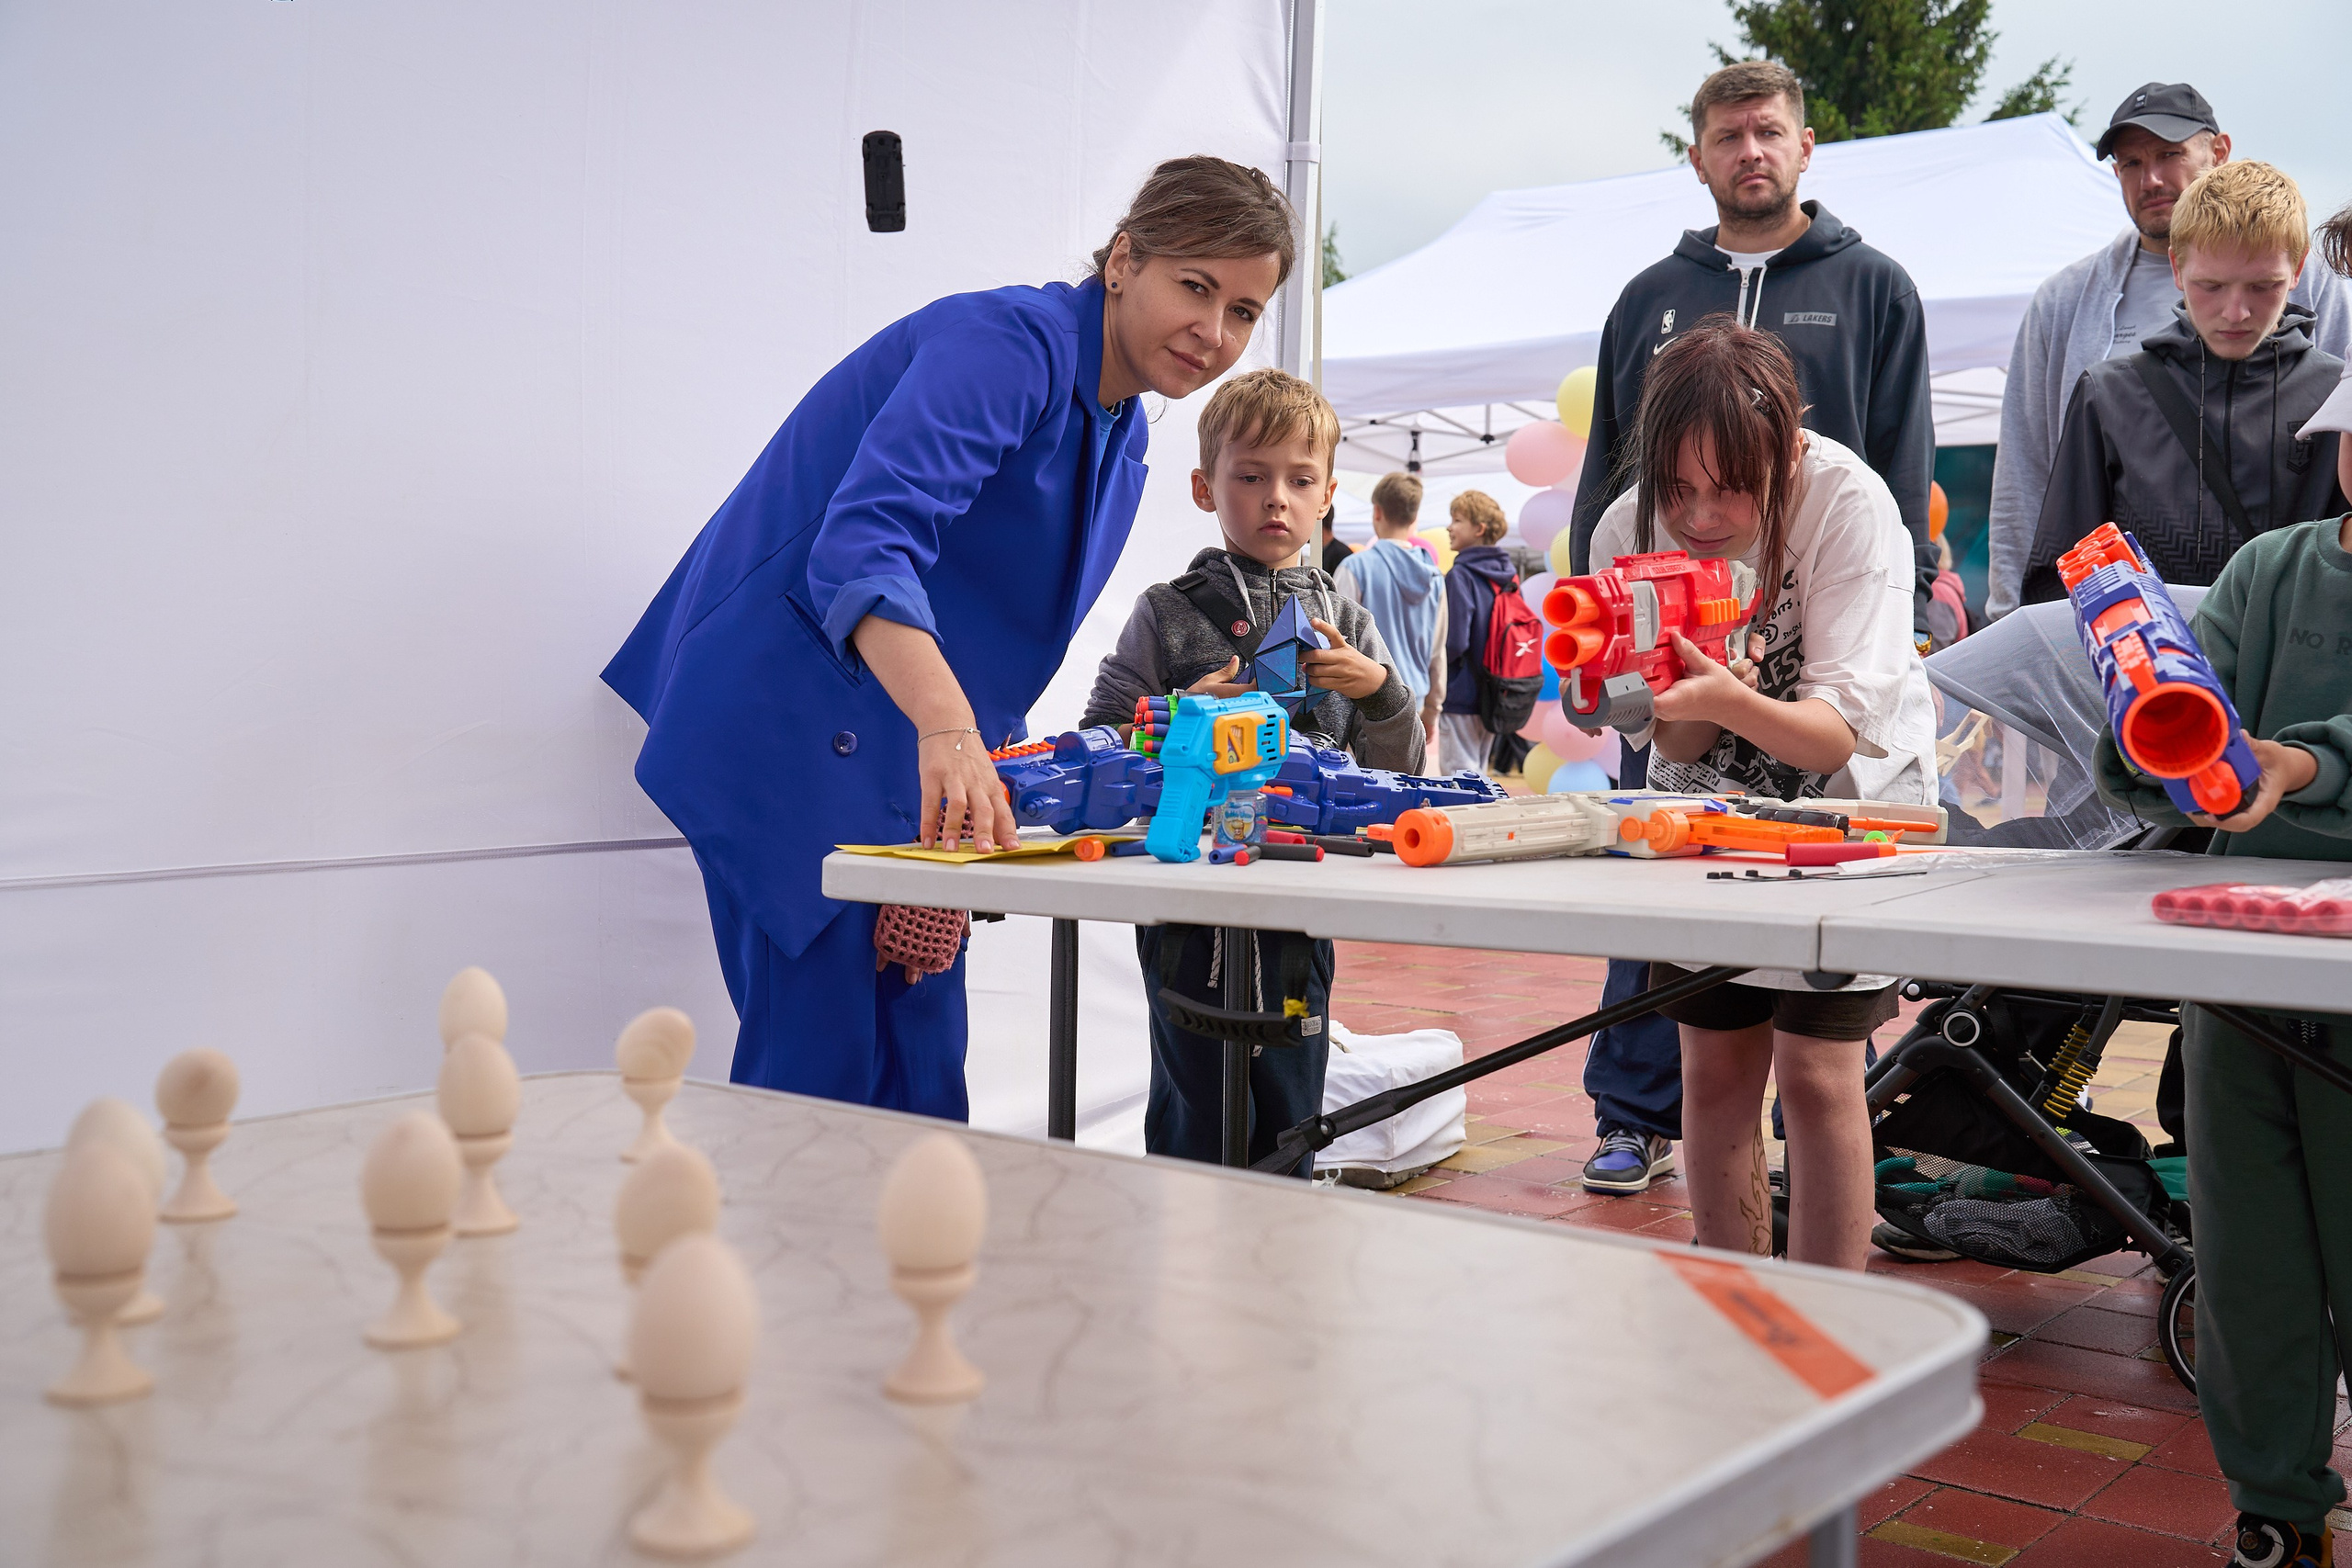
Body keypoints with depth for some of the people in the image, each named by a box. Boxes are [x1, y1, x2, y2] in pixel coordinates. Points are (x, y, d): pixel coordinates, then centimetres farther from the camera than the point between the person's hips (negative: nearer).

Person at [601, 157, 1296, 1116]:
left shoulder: (1123, 433, 12)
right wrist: (949, 729, -48)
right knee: (818, 1069, -9)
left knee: (920, 1073, 9)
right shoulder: (1010, 342, -18)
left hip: (912, 750, 9)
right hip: (792, 731, -9)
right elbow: (864, 539, -34)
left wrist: (989, 759, 5)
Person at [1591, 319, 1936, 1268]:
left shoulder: (1848, 503, -26)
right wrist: (1692, 704, -36)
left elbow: (1838, 732, -31)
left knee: (1817, 1071, -9)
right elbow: (1673, 746, -13)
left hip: (1850, 800, -3)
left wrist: (1731, 700, -49)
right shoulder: (1629, 530, -17)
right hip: (1711, 810, 3)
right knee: (1715, 1066, 3)